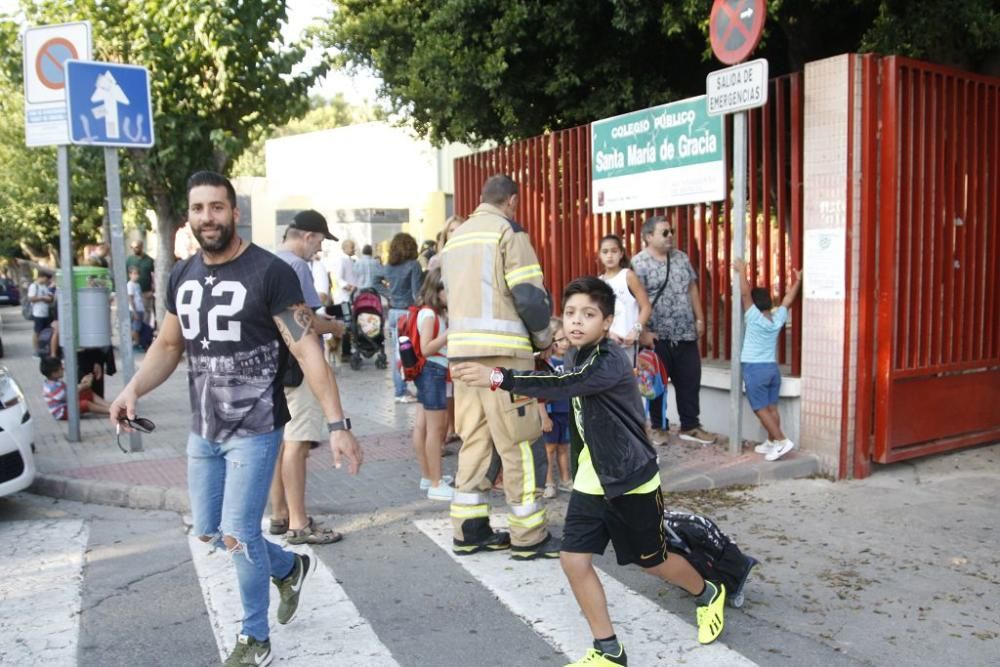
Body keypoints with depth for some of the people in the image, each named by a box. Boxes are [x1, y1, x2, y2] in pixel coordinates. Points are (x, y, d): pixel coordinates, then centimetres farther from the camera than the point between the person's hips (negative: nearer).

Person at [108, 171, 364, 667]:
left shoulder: (270, 272, -15)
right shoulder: (182, 276, 5)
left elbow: (307, 351, -18)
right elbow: (168, 345, 16)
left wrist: (337, 425, -23)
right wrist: (133, 389, -3)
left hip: (254, 430, -7)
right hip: (202, 431, 7)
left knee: (238, 535, -3)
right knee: (208, 532, 15)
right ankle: (290, 567, 42)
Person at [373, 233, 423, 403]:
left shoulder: (388, 267, 8)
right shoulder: (413, 265, -11)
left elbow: (376, 281, 26)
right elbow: (417, 293, -15)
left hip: (393, 312, 6)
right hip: (408, 312, -6)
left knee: (397, 353, 10)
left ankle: (400, 391, 16)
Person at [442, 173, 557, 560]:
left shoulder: (456, 238, 20)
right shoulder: (509, 231, -4)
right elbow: (530, 296, -11)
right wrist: (543, 339, 5)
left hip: (461, 349, 7)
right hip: (502, 350, -7)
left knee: (474, 440, 12)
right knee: (519, 444, -1)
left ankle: (469, 531, 16)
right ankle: (529, 537, 6)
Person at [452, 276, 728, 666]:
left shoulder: (611, 360, -25)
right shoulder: (576, 356, 2)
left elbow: (564, 385, -42)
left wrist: (498, 378, -50)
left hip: (631, 480, -7)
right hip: (591, 480, 7)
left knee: (652, 561, 12)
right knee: (573, 559, -2)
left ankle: (709, 595, 45)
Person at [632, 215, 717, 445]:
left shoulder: (681, 257, 11)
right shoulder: (638, 263, -10)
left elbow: (692, 289, 16)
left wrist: (699, 318, 11)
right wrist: (642, 332, -19)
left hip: (685, 334, 6)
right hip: (657, 336, -6)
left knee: (690, 381, 10)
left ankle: (690, 426, 22)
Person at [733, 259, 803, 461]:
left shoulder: (754, 318, -11)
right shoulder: (778, 318, 3)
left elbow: (745, 293, -17)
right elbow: (788, 300, 16)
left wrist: (741, 270, -12)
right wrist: (797, 281, 27)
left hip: (754, 369, -7)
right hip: (772, 367, 7)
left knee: (760, 409, -5)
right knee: (771, 408, 10)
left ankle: (782, 441, -12)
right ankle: (771, 442, 14)